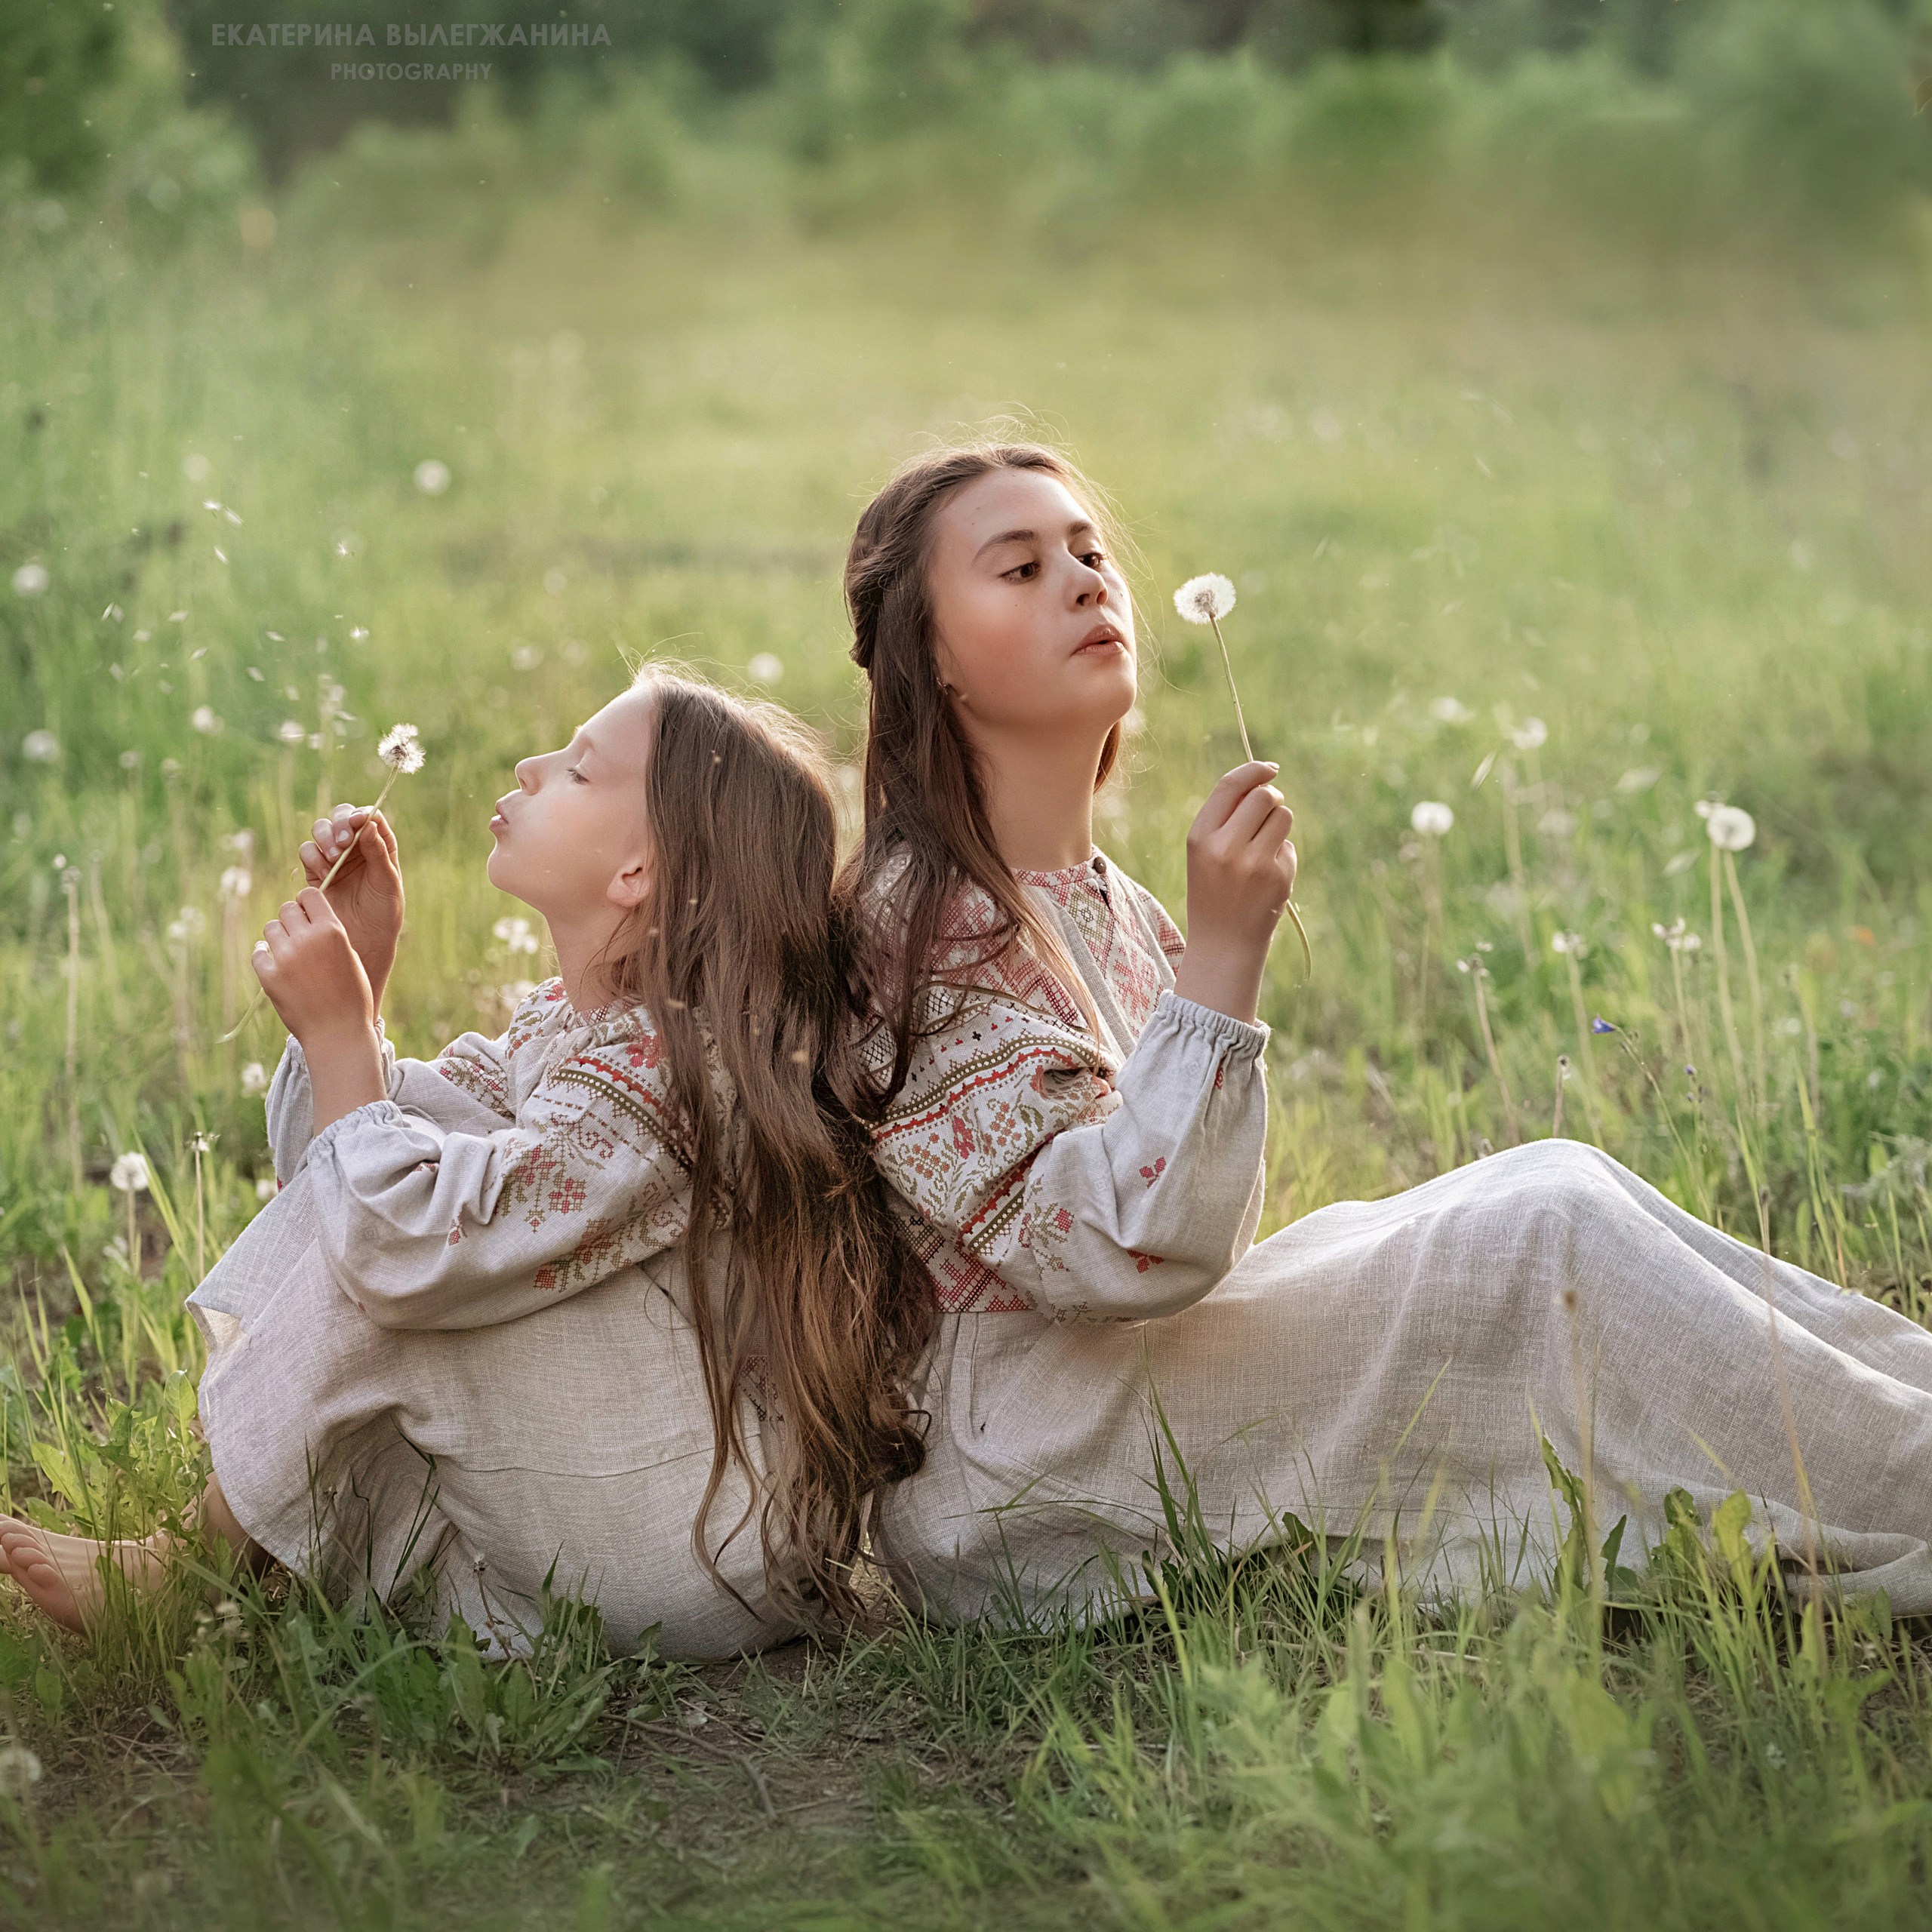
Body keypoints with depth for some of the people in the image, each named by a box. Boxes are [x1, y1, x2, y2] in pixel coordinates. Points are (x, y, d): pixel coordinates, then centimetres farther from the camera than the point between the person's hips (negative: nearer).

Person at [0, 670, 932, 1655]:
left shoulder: (670, 1070, -23)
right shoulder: (569, 1024, 8)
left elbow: (403, 1247, -29)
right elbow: (330, 1161, 14)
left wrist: (337, 1023, -17)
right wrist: (357, 960, 2)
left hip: (721, 1560, -10)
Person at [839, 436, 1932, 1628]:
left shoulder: (1115, 908, 13)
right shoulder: (923, 915, -14)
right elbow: (1109, 1253, -23)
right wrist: (1225, 952, -25)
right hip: (1013, 1465, -8)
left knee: (1559, 1184, -4)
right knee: (1547, 1227, -17)